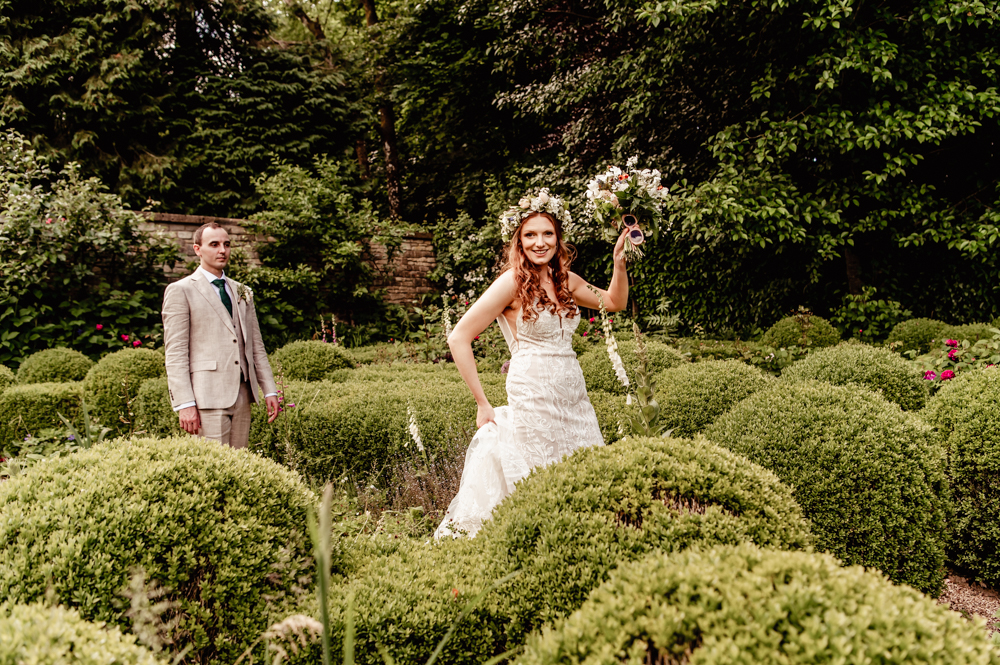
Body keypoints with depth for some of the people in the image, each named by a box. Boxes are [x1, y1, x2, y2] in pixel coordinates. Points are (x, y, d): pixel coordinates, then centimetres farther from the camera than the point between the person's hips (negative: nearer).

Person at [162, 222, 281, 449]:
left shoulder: (242, 293, 18)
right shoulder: (180, 291, 0)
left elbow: (256, 345, 19)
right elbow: (175, 353, -6)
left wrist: (269, 390, 10)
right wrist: (184, 404, -14)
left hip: (242, 394, 6)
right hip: (207, 396, -6)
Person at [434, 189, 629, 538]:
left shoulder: (565, 280, 10)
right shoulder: (513, 281, -9)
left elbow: (615, 302, 24)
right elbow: (458, 338, -11)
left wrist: (619, 262, 7)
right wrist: (482, 403, -10)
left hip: (574, 400, 7)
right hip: (532, 399, -6)